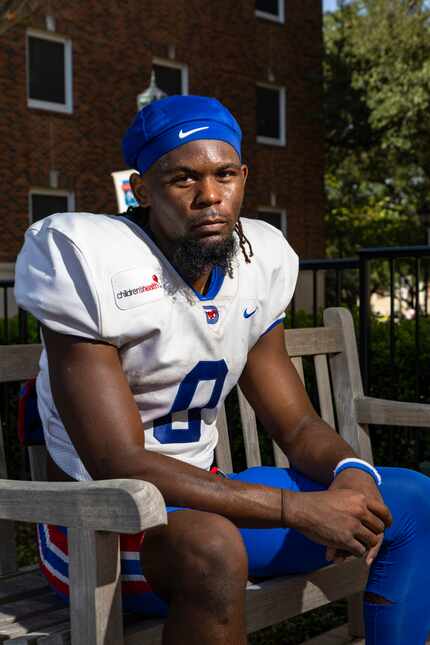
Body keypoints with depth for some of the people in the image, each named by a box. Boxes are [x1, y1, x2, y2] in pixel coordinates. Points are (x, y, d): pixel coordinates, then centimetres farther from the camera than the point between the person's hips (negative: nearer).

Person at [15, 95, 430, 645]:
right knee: (211, 547, -41)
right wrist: (298, 507, -30)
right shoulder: (95, 268, -20)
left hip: (197, 499, 7)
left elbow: (297, 425, 8)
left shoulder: (257, 265, 2)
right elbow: (117, 465, -27)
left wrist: (350, 473, -17)